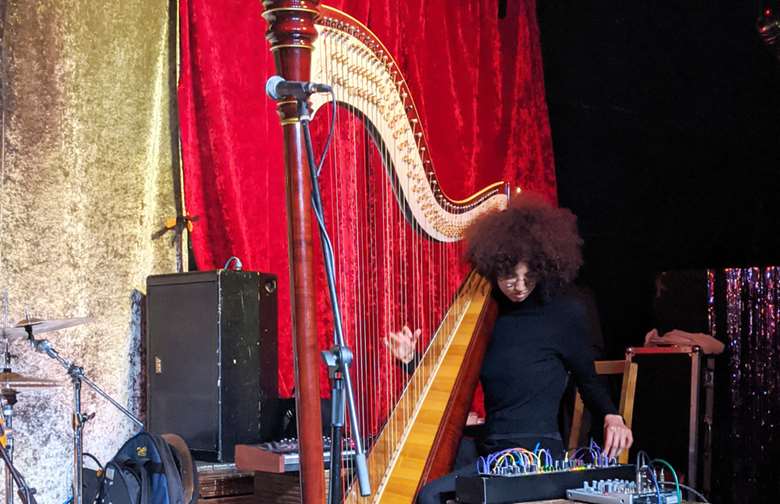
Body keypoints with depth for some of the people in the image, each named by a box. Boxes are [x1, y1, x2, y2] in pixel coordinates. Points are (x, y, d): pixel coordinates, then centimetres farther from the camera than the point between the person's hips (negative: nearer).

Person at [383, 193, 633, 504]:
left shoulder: (565, 313, -4)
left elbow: (587, 379, 9)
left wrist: (611, 416, -9)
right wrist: (411, 360, -4)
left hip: (537, 454, -5)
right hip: (488, 449, 5)